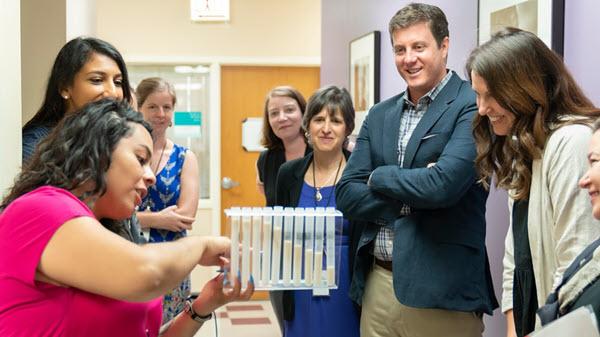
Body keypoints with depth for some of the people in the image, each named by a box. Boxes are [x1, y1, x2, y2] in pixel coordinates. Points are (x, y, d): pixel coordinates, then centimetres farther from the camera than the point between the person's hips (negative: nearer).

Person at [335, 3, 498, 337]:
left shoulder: (473, 106, -9)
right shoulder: (380, 115, 11)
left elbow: (443, 185, -22)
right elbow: (347, 195, 5)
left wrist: (379, 177, -4)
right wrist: (413, 200, -10)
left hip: (441, 288, -5)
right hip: (378, 284, 6)